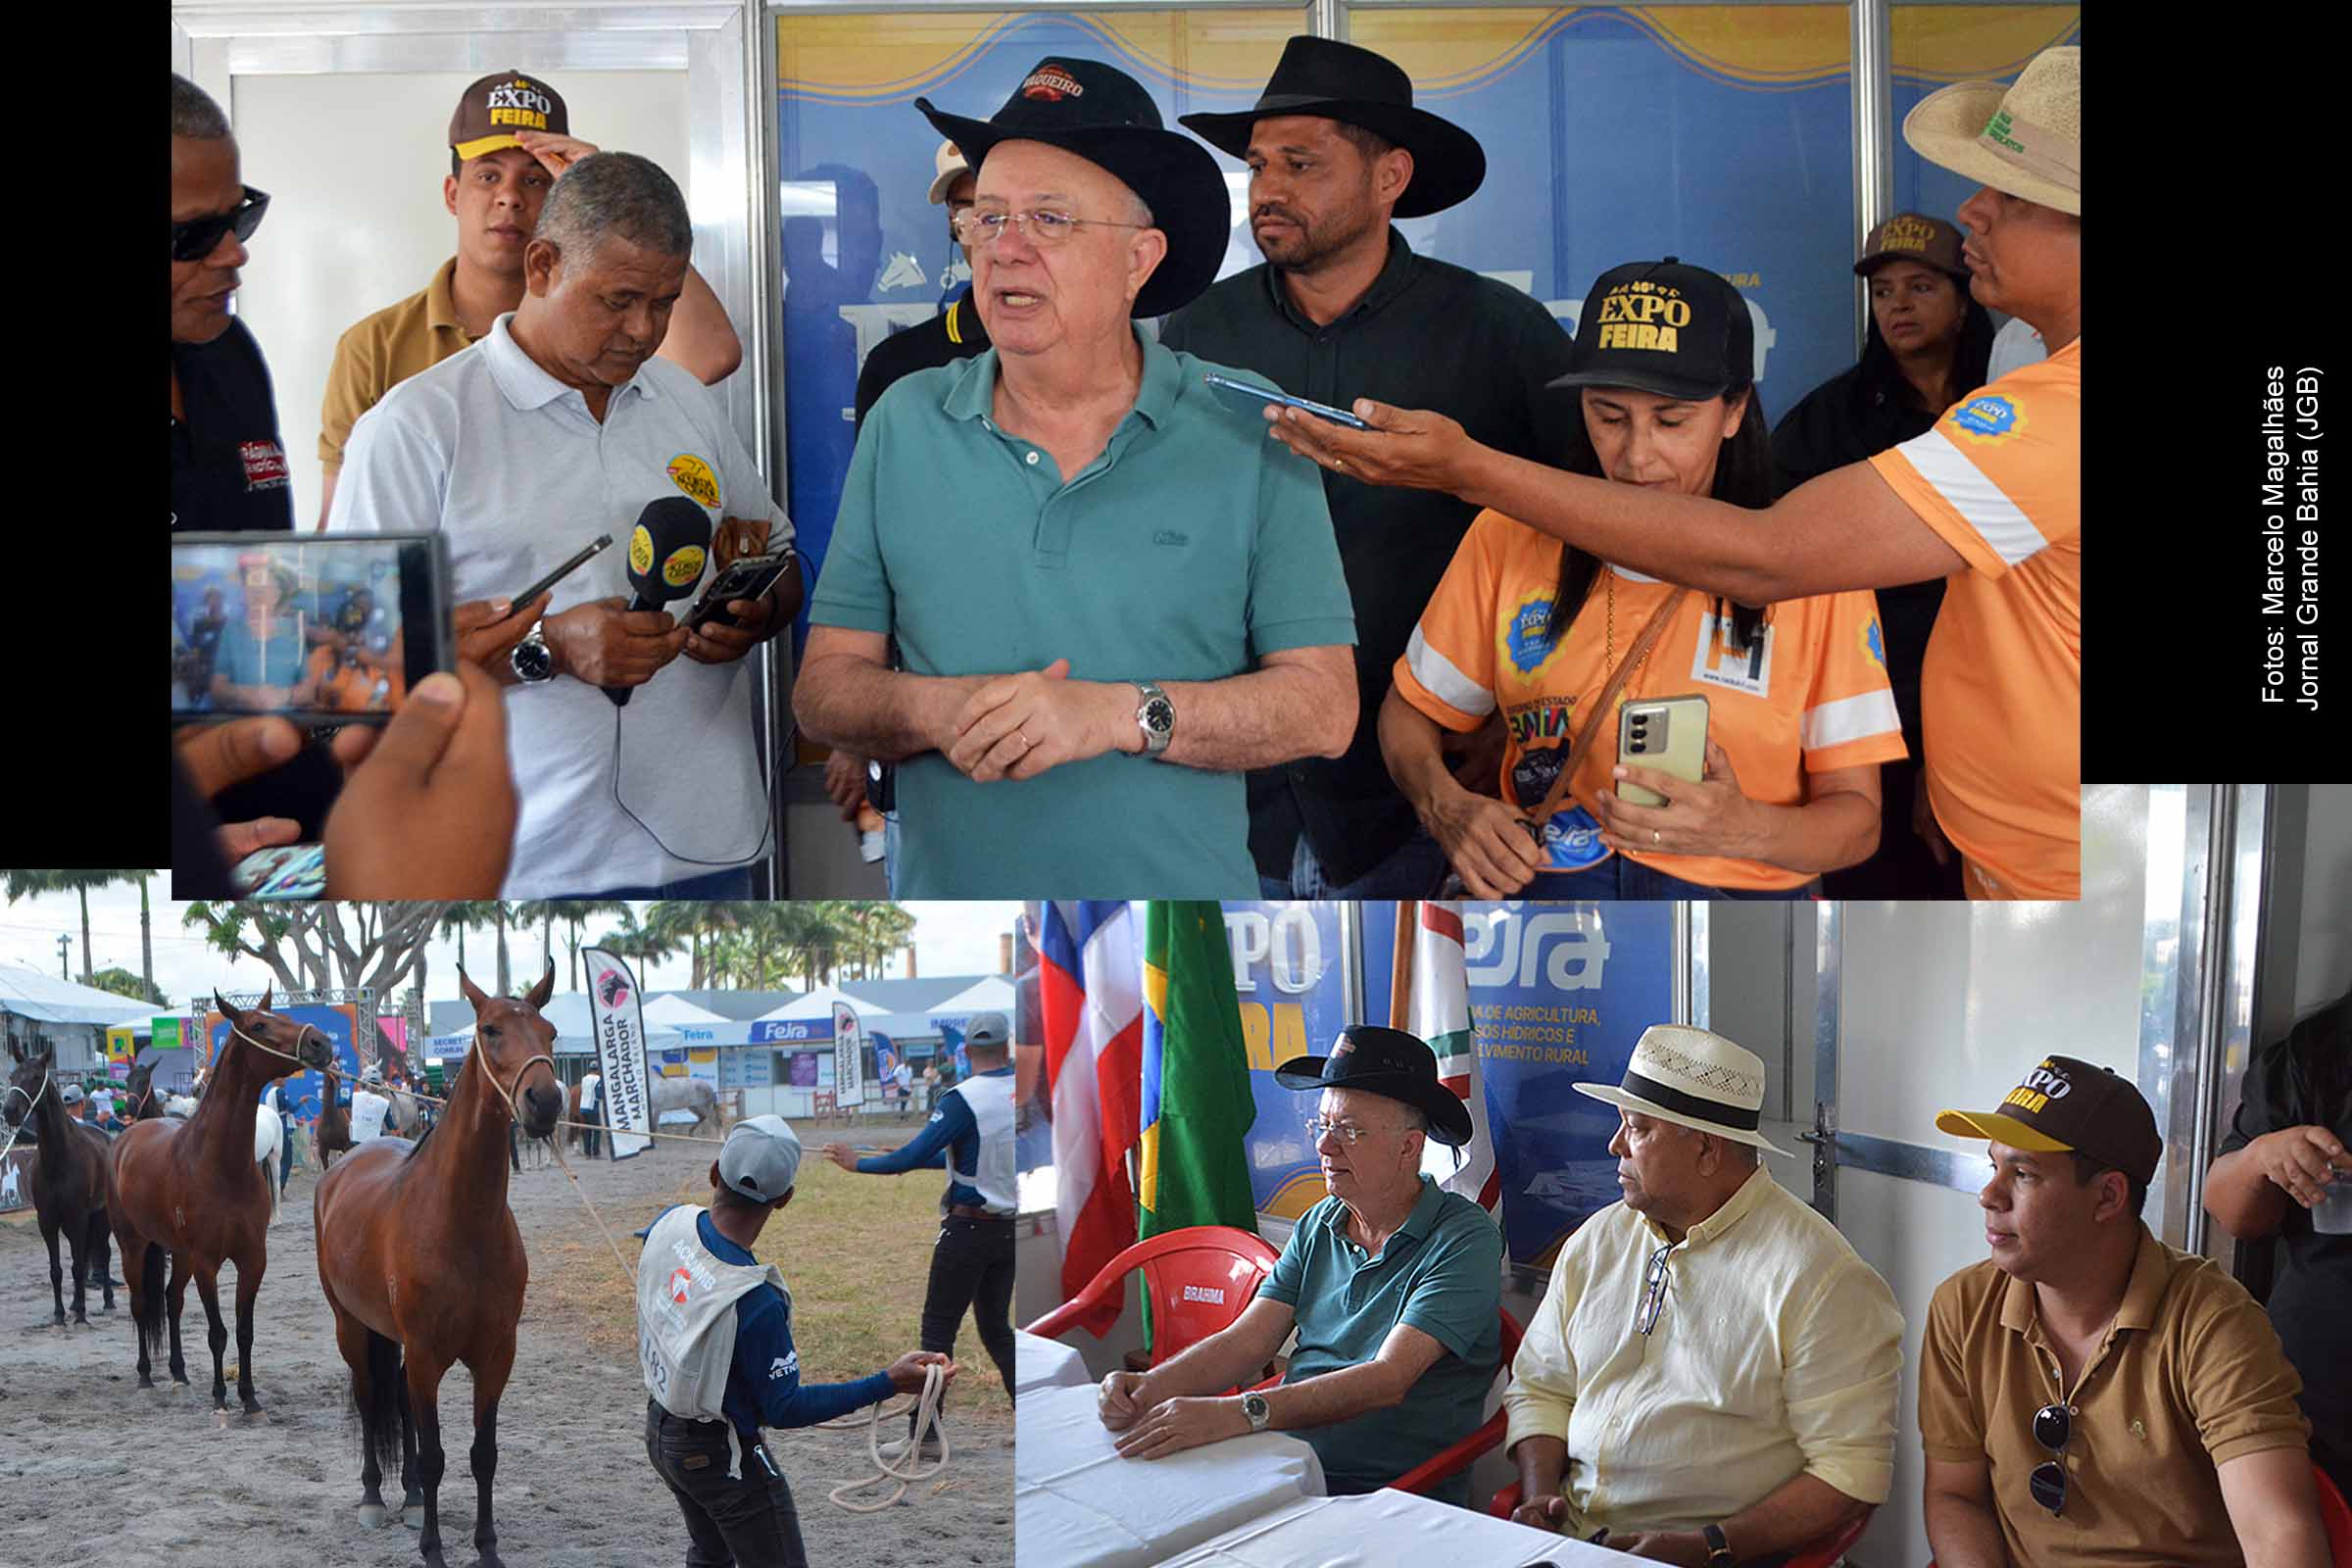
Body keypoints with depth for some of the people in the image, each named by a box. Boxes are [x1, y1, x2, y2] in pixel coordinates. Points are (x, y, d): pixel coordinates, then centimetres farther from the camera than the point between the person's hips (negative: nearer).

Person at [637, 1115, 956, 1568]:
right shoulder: (757, 1301, -34)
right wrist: (889, 1382, -26)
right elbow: (784, 1408, -24)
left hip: (660, 1429, 8)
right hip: (720, 1457, -8)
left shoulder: (670, 1222, -15)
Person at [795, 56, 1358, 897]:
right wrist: (933, 711, -19)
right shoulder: (904, 425, 2)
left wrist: (1120, 713, -21)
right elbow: (825, 687, 1)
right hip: (947, 893, 2)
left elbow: (1323, 705, -9)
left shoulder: (1248, 437, -5)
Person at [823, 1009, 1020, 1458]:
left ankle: (925, 1435, 1)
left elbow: (914, 1156, -19)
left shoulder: (963, 1100, -16)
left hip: (969, 1228, -7)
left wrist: (859, 1163, -4)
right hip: (1010, 1230, 7)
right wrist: (920, 1160, 22)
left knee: (938, 1330, 0)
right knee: (995, 1326, 17)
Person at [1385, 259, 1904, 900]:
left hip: (1743, 894, -2)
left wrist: (1745, 829, -20)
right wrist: (1449, 809, -5)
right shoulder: (1511, 536, 8)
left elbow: (1857, 818, 1)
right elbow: (1409, 711, 17)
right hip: (1542, 884, 2)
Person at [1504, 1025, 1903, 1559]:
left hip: (1724, 1551, -5)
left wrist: (1708, 1547, -17)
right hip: (1568, 1536, 5)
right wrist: (1539, 1497, 1)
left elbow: (1852, 1470, -11)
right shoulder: (1597, 1241, 13)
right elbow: (1540, 1389, 20)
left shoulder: (1822, 1277, -8)